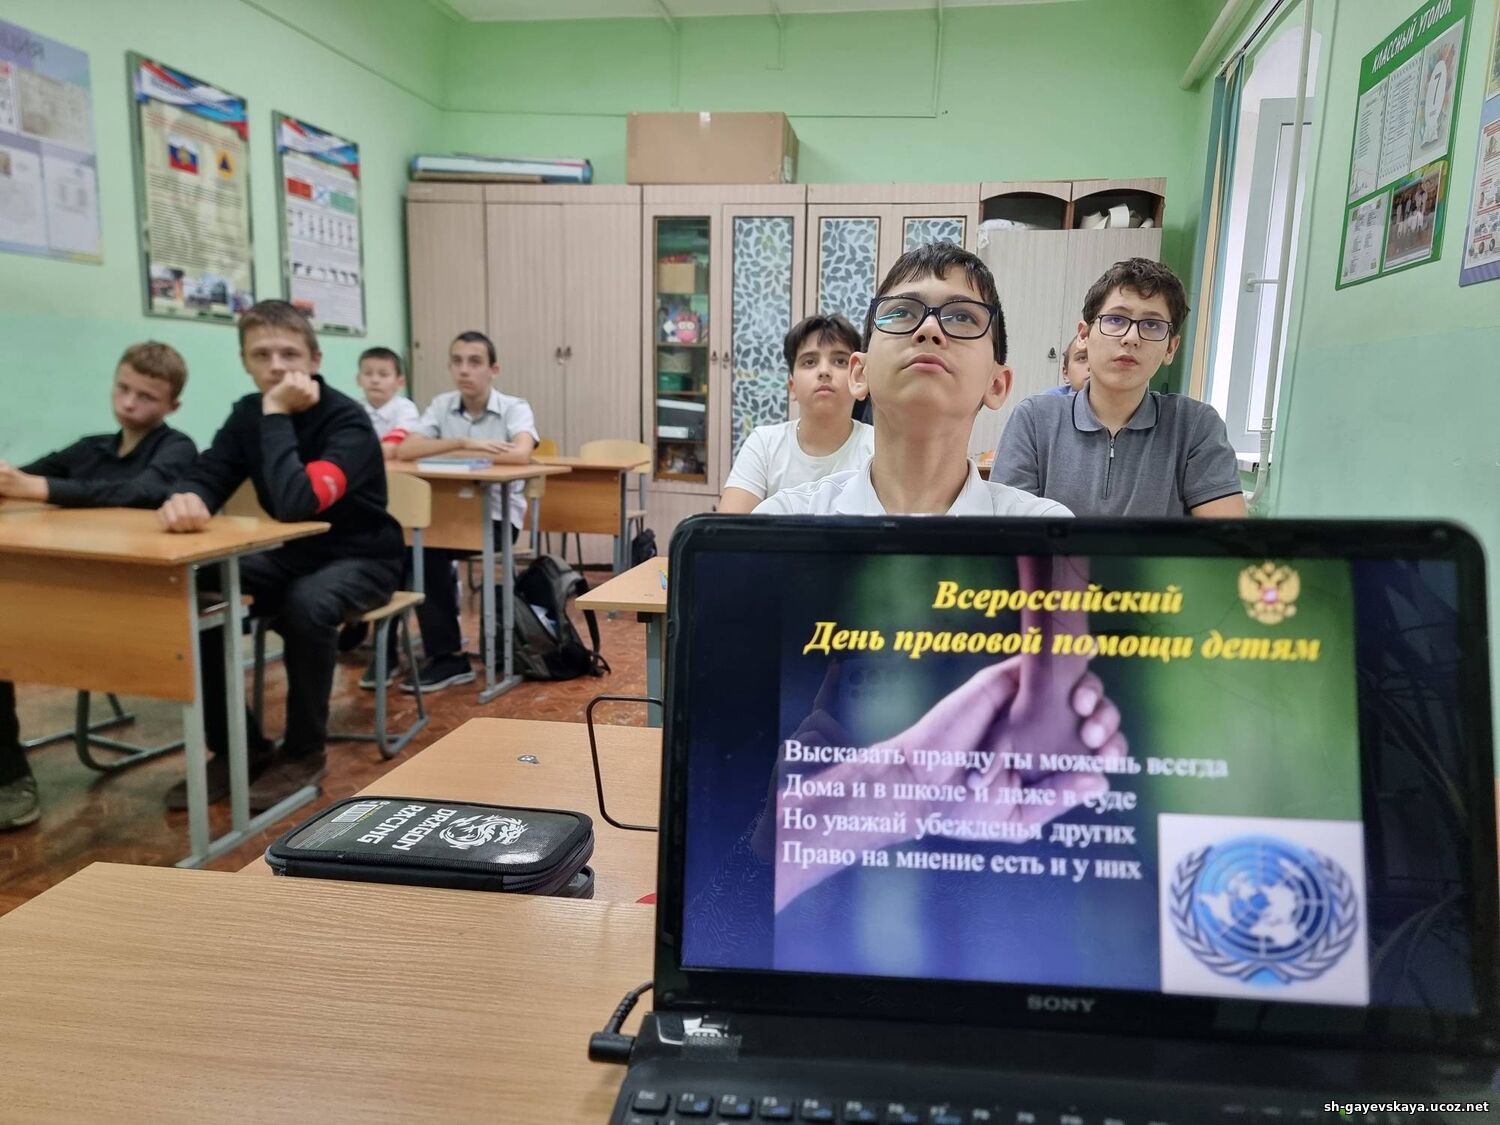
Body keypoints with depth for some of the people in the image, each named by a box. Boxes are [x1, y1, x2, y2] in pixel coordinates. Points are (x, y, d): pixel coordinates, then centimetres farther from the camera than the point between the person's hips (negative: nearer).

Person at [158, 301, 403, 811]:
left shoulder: (347, 420, -22)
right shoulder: (248, 412, 1)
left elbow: (296, 503, -36)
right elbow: (205, 477, -9)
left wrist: (277, 414, -30)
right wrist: (186, 498, -33)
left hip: (360, 557, -6)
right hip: (290, 552, 6)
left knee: (306, 605, -37)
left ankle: (304, 753, -12)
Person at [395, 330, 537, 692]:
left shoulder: (515, 408, -6)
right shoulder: (441, 405, 6)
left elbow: (520, 454, -27)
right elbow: (405, 450, -8)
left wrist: (458, 453, -16)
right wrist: (462, 442, -20)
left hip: (498, 514, -4)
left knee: (428, 551, -26)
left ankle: (448, 654, -7)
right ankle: (448, 655, -12)